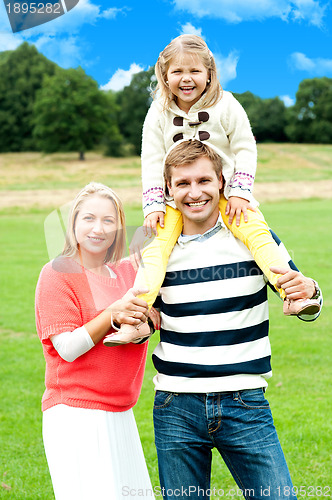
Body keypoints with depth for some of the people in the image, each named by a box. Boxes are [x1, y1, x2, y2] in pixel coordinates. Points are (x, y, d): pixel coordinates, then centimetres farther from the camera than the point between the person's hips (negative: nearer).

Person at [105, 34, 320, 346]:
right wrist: (153, 204, -8)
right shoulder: (158, 113, 2)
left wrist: (240, 192, -11)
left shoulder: (226, 106, -1)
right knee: (158, 244, -19)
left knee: (257, 232, -23)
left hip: (225, 190, -1)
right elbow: (152, 160, 2)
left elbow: (245, 149, 0)